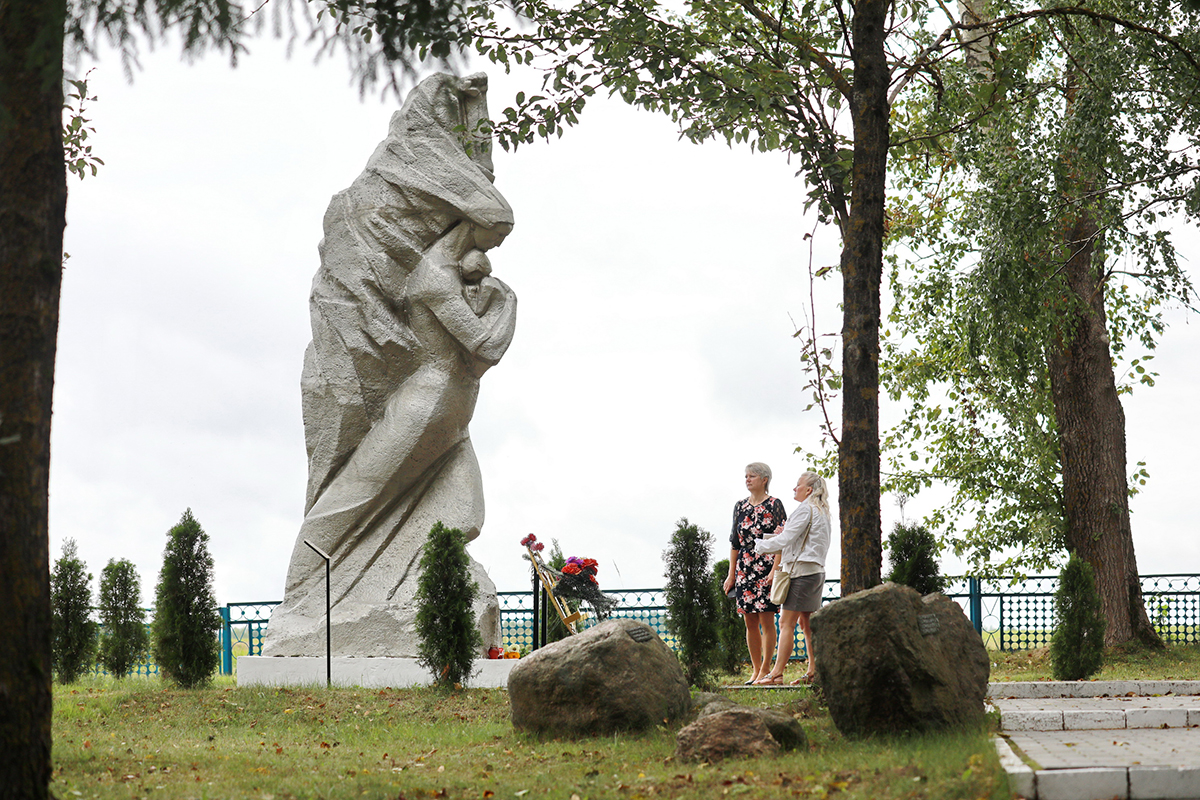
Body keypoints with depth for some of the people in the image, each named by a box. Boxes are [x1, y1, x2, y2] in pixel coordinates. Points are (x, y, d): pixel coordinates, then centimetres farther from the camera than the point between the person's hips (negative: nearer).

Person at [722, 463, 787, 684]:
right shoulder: (740, 506, 12)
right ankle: (756, 670, 13)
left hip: (766, 570, -5)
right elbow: (735, 542, 14)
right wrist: (731, 573, 10)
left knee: (766, 621, -4)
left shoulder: (774, 505, -2)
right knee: (750, 622, 6)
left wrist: (775, 571, -15)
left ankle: (765, 670, 2)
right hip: (744, 571, 5)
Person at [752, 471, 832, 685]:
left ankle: (777, 673, -14)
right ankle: (813, 671, 11)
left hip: (802, 571, -10)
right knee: (807, 624, 12)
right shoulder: (821, 512, 18)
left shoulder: (805, 510, -11)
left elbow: (785, 540, -14)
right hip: (815, 571, 10)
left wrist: (760, 545, 0)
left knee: (786, 623, -11)